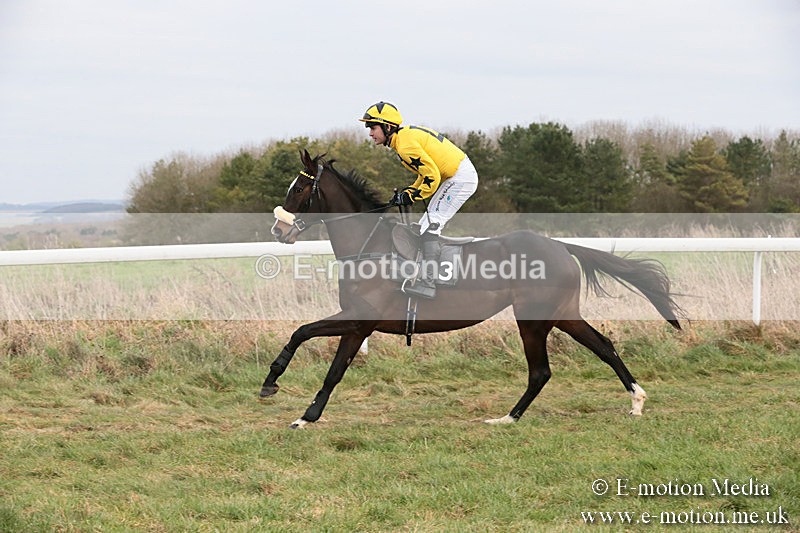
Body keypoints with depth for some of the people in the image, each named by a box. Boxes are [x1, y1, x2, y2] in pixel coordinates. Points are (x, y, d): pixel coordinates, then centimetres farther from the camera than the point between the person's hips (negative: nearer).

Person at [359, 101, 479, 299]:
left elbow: (432, 176, -22)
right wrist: (408, 192, 9)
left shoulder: (405, 144, -20)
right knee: (425, 226, 15)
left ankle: (428, 282, -24)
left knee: (430, 226, -16)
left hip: (460, 178, -11)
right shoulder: (408, 135, 13)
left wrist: (411, 196, -11)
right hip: (461, 175, 11)